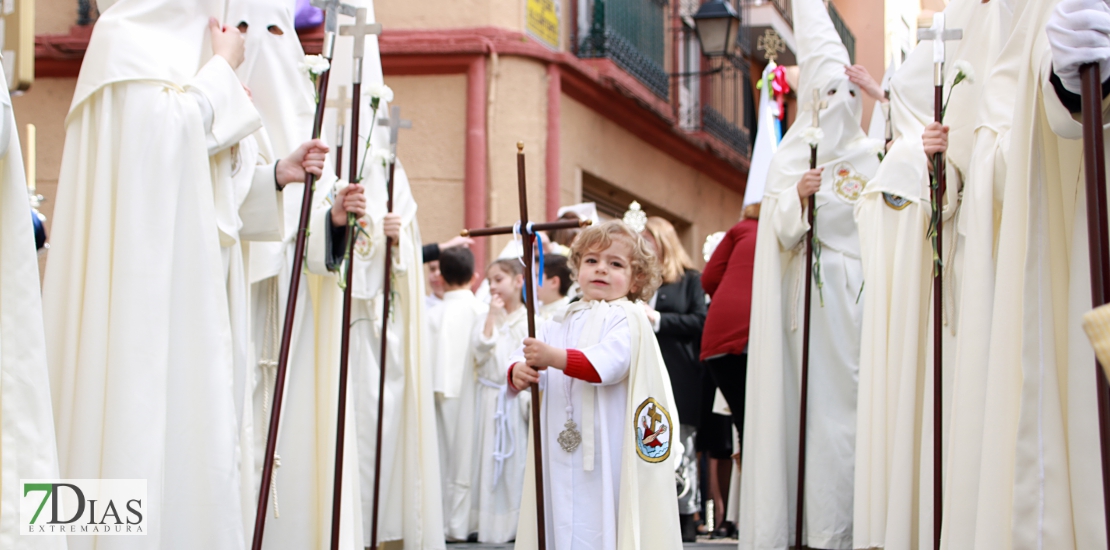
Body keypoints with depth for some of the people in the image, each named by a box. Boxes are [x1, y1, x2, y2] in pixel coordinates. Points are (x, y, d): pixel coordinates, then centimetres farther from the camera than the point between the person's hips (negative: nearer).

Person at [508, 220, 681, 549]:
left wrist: (554, 357, -26)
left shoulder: (627, 319, -2)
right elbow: (527, 353, 11)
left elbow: (609, 362, -19)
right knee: (564, 523, 4)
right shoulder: (562, 323, 19)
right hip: (563, 452, 6)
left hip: (610, 449, -6)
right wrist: (519, 371, -12)